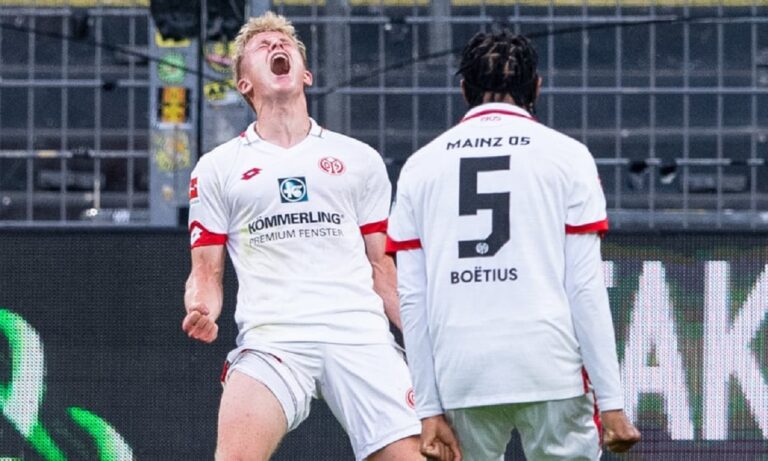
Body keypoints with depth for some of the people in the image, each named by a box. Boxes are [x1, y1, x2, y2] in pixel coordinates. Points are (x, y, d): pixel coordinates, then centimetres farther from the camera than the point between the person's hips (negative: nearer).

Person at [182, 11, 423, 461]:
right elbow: (206, 273, 15)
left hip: (360, 335, 1)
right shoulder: (217, 168, 16)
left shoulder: (360, 159, 18)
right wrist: (201, 310, -8)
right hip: (272, 336, -1)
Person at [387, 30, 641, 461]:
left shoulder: (420, 165, 12)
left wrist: (430, 409, 9)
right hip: (552, 372, -2)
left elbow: (412, 299, 7)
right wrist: (611, 401, -1)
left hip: (461, 377, 2)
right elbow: (585, 288, -1)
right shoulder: (567, 155, 5)